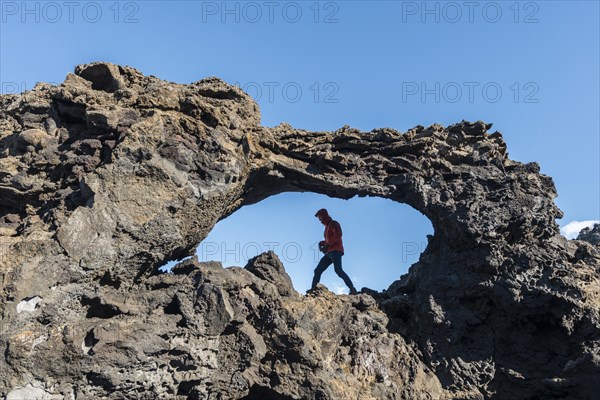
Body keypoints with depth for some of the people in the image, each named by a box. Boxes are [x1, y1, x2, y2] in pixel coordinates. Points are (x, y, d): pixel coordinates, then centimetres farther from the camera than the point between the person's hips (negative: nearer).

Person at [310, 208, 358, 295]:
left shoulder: (333, 223, 0)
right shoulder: (327, 227, 27)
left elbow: (338, 235, -17)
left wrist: (327, 245, -20)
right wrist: (321, 243, 11)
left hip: (336, 251, -9)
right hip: (329, 253, 9)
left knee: (338, 270, -27)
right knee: (317, 271, 3)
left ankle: (352, 289, -30)